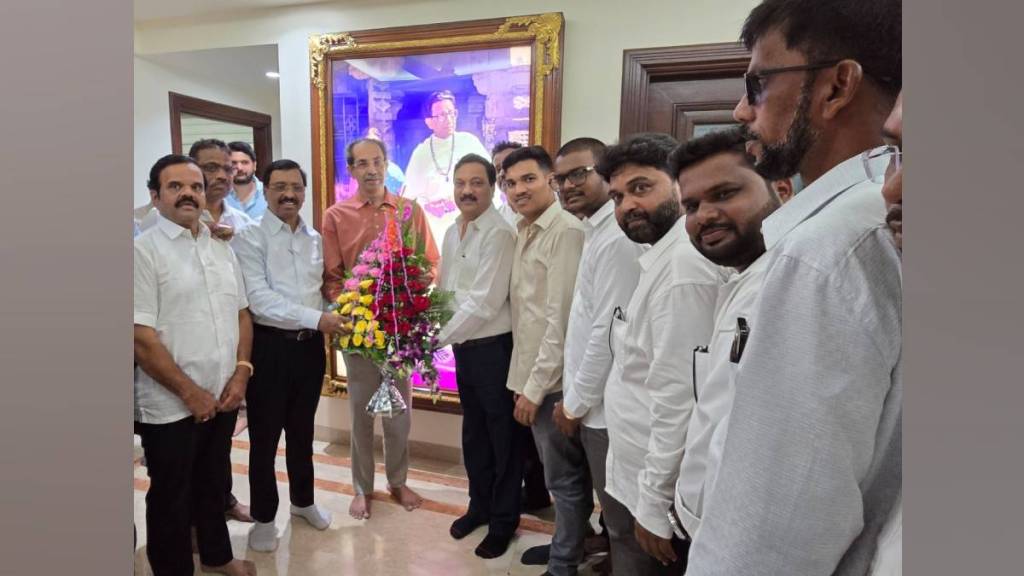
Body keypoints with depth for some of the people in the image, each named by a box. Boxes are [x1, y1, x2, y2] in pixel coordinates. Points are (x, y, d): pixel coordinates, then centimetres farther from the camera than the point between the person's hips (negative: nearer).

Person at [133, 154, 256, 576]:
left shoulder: (221, 248, 8)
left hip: (224, 396, 6)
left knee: (213, 482, 23)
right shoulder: (143, 250, -11)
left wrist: (241, 373, -2)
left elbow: (241, 313, 11)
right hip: (170, 405, -6)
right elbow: (140, 337, -16)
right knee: (170, 497, 12)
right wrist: (190, 392, -14)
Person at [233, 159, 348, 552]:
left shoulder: (316, 239, 9)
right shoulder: (250, 239, -9)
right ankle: (264, 517, 28)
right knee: (264, 436, 9)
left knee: (303, 431, 20)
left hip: (310, 344, 5)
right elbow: (260, 299, -19)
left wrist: (330, 323, -2)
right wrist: (316, 318, -22)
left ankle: (303, 501, 39)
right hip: (269, 346, -5)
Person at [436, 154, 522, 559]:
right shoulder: (452, 232, 8)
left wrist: (438, 337, -17)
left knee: (503, 438, 9)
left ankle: (504, 520, 28)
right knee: (473, 433, 22)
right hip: (464, 347, 8)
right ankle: (479, 505, 42)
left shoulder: (499, 234, -18)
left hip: (494, 348, -8)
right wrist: (443, 337, 1)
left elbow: (484, 302, -23)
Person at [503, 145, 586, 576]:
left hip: (553, 380, -9)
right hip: (531, 374, 9)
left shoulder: (566, 232, -16)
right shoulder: (524, 233, 12)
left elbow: (561, 319, -20)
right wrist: (524, 379, 9)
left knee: (565, 478, 7)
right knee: (559, 475, 21)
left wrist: (536, 386, -17)